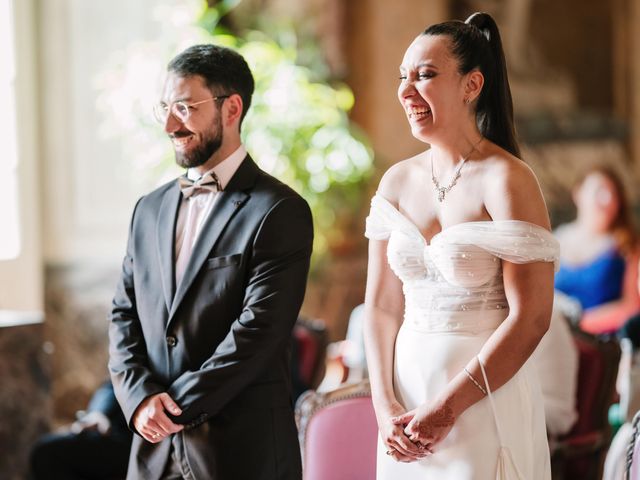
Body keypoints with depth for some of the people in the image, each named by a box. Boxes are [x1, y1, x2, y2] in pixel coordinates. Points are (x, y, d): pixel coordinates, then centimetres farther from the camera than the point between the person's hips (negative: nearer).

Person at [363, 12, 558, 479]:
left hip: (485, 402, -5)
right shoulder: (397, 182, 5)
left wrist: (445, 409, -16)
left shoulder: (506, 179, -12)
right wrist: (386, 406, -5)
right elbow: (382, 306, 7)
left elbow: (530, 318, -17)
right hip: (407, 390, 5)